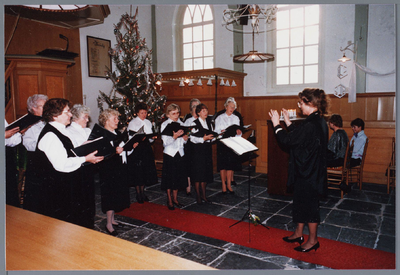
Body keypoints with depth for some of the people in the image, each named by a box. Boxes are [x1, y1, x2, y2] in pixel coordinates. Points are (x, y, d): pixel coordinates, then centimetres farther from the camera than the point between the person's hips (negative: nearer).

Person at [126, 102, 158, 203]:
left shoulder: (148, 122, 13)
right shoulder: (132, 123, 0)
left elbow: (150, 138, 14)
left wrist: (153, 137, -9)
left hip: (146, 148, 5)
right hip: (136, 147, -4)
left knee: (146, 170, 8)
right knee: (137, 171, 0)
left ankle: (142, 191, 23)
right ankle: (138, 193, 15)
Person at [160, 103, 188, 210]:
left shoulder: (181, 124, 7)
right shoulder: (164, 125, -5)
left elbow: (183, 141, 11)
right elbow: (165, 142, -14)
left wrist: (185, 138, -11)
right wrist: (175, 136, -29)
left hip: (180, 153, 4)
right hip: (169, 154, -4)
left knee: (178, 177, 10)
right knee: (169, 177, 4)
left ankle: (175, 199, 26)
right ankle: (169, 200, 19)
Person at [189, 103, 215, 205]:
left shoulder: (209, 122, 11)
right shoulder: (195, 123, -9)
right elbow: (192, 138, -14)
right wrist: (204, 138, -24)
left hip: (207, 149, 6)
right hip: (198, 150, -6)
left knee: (206, 172, 10)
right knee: (198, 173, 0)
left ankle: (203, 195, 23)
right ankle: (198, 196, 15)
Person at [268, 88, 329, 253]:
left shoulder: (311, 125, -25)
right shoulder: (319, 122, 6)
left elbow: (287, 140, -22)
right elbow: (298, 136, 15)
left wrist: (276, 124, -9)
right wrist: (288, 123, 16)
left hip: (308, 174, -10)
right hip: (312, 170, 10)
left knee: (309, 205, 5)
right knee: (301, 203, 20)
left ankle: (313, 240, 22)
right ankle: (298, 233, 35)